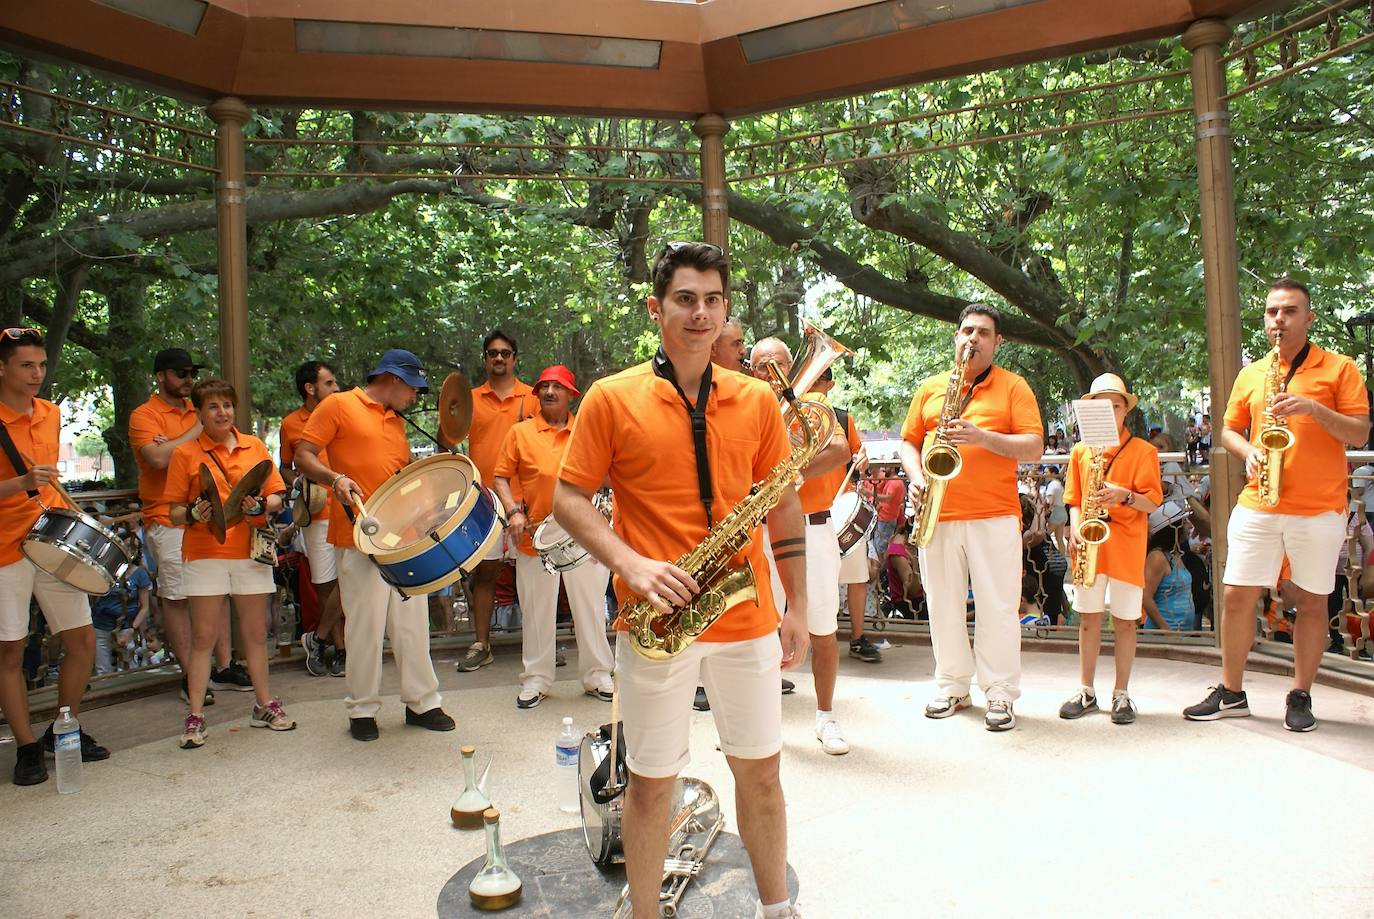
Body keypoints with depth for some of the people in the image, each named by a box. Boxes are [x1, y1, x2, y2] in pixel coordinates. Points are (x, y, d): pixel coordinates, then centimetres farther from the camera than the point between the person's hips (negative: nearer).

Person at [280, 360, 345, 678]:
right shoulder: (290, 424, 7)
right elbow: (286, 467, 17)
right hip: (317, 514, 0)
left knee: (346, 581, -6)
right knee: (326, 584, 4)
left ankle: (318, 638, 11)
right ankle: (340, 646, 15)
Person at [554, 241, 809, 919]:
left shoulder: (757, 401, 5)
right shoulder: (612, 399, -4)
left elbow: (784, 506, 8)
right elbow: (568, 497, -3)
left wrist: (798, 607, 7)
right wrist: (630, 563, -17)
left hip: (748, 617, 3)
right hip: (657, 620, -2)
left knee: (760, 770, 15)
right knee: (651, 781, 10)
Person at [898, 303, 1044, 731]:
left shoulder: (1013, 387, 5)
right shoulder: (930, 388, 14)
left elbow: (1033, 447, -3)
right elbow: (908, 442, 16)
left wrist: (982, 436, -17)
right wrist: (916, 477, -4)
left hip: (994, 515, -3)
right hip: (938, 516, 3)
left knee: (998, 607, 0)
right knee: (943, 604, 9)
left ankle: (1000, 694, 12)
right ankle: (952, 687, 22)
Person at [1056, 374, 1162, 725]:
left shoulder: (1142, 450, 1)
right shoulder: (1080, 451, 10)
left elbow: (1151, 502, -4)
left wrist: (1125, 496, -23)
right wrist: (1074, 531, -3)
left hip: (1126, 545, -2)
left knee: (1124, 620, 3)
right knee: (1089, 618, 6)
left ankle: (1122, 694, 15)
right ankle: (1086, 692, 16)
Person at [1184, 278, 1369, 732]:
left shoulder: (1339, 368, 2)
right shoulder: (1251, 374, 13)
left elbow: (1359, 433, -3)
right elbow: (1229, 430, 17)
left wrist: (1313, 408, -18)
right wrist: (1249, 452, -3)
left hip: (1320, 508, -2)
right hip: (1257, 505, 3)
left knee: (1312, 601, 5)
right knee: (1236, 595, 1)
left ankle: (1300, 697, 18)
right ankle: (1231, 693, 14)